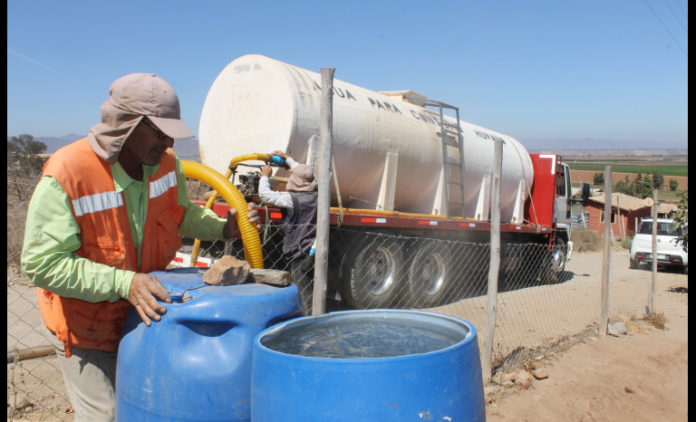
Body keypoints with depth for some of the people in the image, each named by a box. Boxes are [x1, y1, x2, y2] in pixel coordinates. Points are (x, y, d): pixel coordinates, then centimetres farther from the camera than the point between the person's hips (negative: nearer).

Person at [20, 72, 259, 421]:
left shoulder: (165, 162, -8)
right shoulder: (66, 174, -27)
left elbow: (181, 214, 10)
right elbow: (43, 264, -27)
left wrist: (223, 227, -9)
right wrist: (123, 283, -35)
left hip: (148, 312, 6)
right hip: (87, 327, -5)